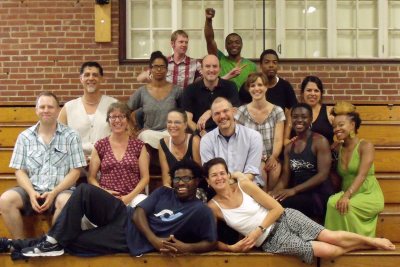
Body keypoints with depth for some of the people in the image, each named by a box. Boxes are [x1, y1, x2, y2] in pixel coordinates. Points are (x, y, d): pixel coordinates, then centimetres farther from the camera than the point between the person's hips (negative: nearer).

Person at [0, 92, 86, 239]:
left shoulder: (71, 136, 3)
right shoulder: (24, 137, 10)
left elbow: (75, 171, -1)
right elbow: (20, 171, 7)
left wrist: (54, 193, -14)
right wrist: (31, 192, -12)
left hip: (60, 191, -2)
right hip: (32, 191, 3)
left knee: (65, 201, -36)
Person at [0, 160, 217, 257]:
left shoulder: (200, 211, 0)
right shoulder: (163, 192, 14)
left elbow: (211, 242, -3)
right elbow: (139, 213, 4)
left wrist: (185, 247, -20)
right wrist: (154, 239, -14)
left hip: (131, 241, -5)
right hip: (124, 217, 5)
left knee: (71, 241, -18)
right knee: (85, 190, -17)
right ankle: (51, 240, -12)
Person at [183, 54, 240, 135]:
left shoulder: (229, 86, 7)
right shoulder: (190, 90, 5)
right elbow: (187, 119, -4)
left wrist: (211, 112, -17)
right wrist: (201, 132, -23)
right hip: (201, 135, -1)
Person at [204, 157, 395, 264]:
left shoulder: (244, 185, -9)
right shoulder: (213, 207, -9)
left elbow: (277, 208, -7)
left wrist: (257, 231, -16)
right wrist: (232, 248, -19)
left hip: (284, 219, 1)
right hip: (269, 241, -1)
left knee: (332, 237, -10)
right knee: (327, 251, -13)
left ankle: (373, 241, 16)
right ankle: (365, 247, 14)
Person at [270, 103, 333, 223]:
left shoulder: (320, 141, -4)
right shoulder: (289, 147, 15)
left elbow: (323, 175, -14)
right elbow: (285, 176, 8)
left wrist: (293, 190, -22)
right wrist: (274, 192, -13)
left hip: (319, 194, -6)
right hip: (298, 195, 6)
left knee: (280, 203, -27)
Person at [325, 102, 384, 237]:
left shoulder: (366, 146, -7)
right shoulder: (338, 149, 11)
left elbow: (362, 175, -21)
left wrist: (347, 195, -35)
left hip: (369, 196, -5)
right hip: (348, 195, 5)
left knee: (336, 204, -30)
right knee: (332, 202, -28)